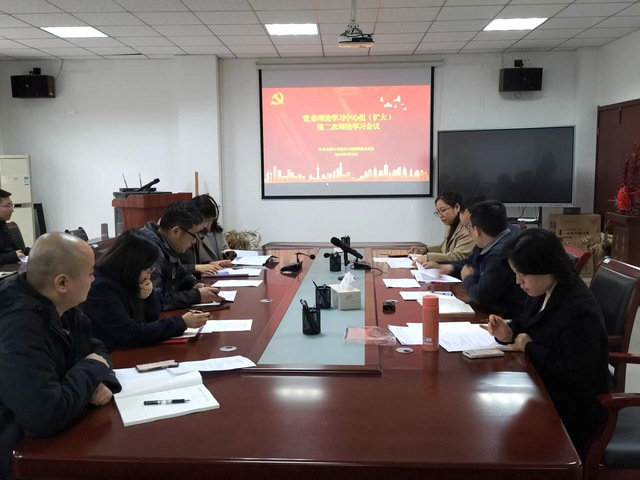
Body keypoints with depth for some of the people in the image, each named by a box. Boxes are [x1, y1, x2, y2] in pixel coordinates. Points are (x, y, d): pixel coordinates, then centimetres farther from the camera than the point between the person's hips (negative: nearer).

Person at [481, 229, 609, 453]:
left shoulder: (580, 311, -28)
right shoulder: (543, 291, -1)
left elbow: (575, 375, -30)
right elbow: (526, 324, 17)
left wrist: (529, 348, -20)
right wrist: (509, 333, -7)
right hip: (545, 389, 8)